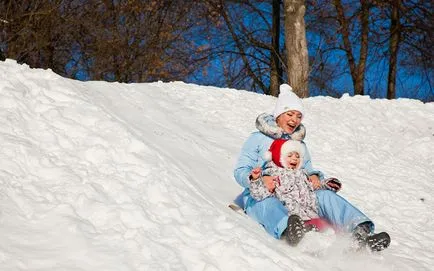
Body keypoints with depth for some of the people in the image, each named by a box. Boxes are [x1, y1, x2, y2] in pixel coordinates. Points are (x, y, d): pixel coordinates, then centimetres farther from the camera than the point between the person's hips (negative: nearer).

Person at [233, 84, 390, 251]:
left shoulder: (300, 144, 24)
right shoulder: (258, 139, 7)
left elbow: (308, 170, 19)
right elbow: (240, 171, -1)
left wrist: (314, 176, -7)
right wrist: (260, 179, -23)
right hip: (260, 197, -4)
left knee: (325, 195, -23)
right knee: (269, 203, -42)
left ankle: (361, 232, -45)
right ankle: (287, 230, -77)